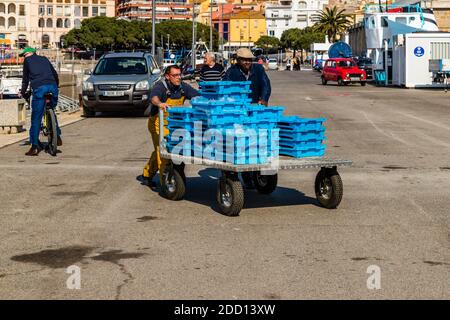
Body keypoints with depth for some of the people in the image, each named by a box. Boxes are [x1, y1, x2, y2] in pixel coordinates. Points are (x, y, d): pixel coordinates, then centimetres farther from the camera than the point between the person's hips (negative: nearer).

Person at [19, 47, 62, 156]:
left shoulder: (27, 60, 17)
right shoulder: (44, 59, 28)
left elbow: (25, 78, 18)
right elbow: (55, 74, 30)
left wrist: (23, 92, 29)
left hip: (39, 88, -4)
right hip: (52, 86, 4)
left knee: (36, 118, 0)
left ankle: (35, 146, -2)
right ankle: (57, 136, 19)